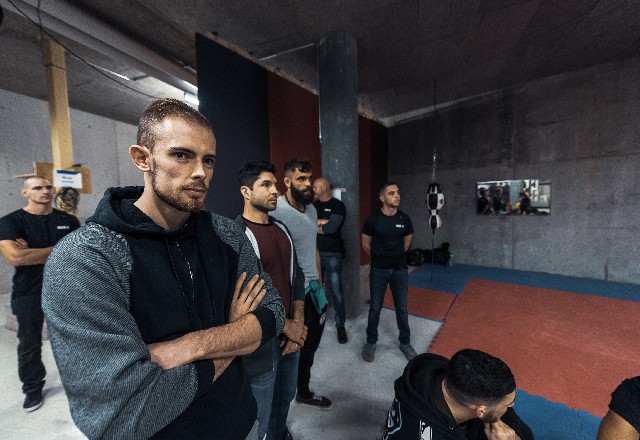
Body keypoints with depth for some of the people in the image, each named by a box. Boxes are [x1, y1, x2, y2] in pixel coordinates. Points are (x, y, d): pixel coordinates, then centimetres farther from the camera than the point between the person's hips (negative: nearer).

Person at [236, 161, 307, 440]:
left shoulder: (281, 229, 5)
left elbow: (296, 276, 7)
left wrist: (298, 323, -3)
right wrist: (286, 326, -12)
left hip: (292, 333, 7)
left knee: (286, 397, 26)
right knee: (263, 412, 14)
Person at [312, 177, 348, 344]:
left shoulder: (337, 205, -8)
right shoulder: (313, 205, 10)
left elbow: (331, 228, -21)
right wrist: (321, 222, -16)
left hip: (332, 255, -5)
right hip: (314, 253, 6)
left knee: (336, 291, 2)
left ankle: (340, 325, 20)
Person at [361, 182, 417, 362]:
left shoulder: (404, 219, -4)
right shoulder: (373, 219, -13)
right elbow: (366, 244, 0)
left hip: (400, 269, 2)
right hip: (378, 270, -2)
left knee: (402, 308, 12)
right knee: (375, 307, 10)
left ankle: (405, 343, 33)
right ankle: (371, 342, 29)